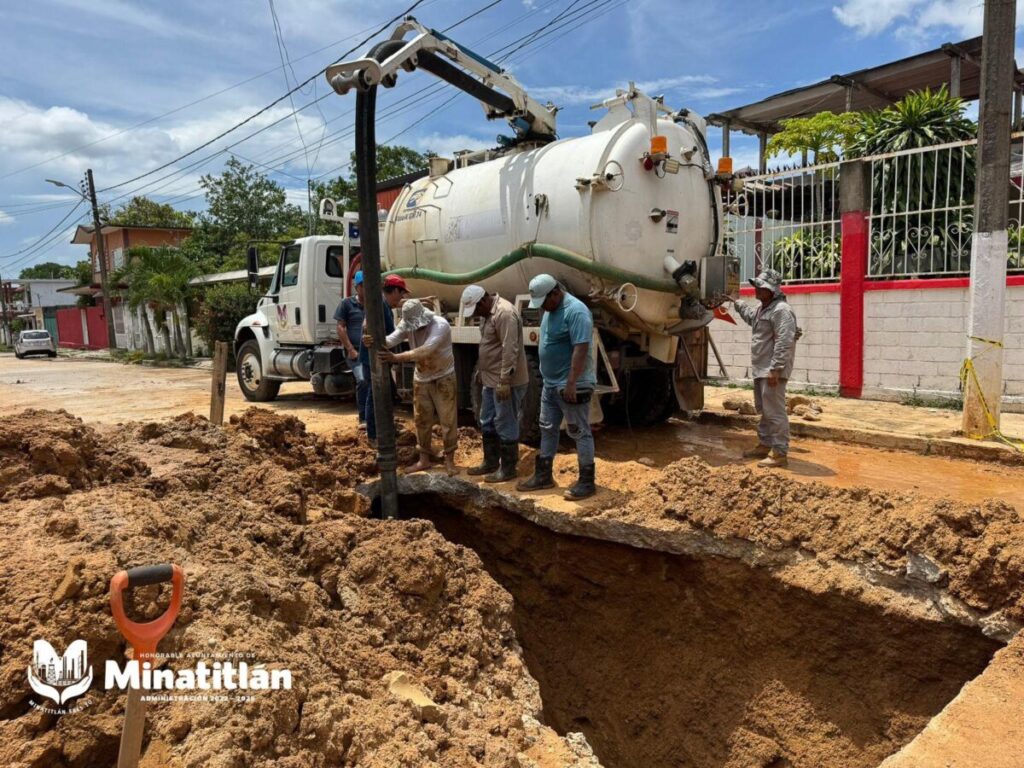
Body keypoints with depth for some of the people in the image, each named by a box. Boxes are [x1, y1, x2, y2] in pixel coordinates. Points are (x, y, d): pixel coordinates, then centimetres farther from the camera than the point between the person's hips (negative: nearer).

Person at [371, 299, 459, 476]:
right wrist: (375, 341, -46)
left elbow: (425, 350, -40)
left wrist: (396, 358, -48)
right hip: (421, 378, 5)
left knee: (448, 419, 0)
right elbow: (390, 340, -23)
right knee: (421, 419, 9)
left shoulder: (440, 325, -28)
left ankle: (449, 460, 12)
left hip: (443, 377, -5)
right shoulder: (407, 324, -9)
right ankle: (424, 459, 21)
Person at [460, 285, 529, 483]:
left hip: (506, 381, -10)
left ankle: (508, 469, 9)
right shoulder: (489, 313, 12)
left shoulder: (505, 313, -20)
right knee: (487, 422, 16)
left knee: (505, 425, -2)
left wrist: (504, 381, -27)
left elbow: (510, 349, -25)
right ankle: (490, 462, 28)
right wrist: (481, 370, 24)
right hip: (491, 379, 10)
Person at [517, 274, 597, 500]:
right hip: (550, 383, 10)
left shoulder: (576, 311, -20)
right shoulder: (550, 310, 10)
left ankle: (587, 482, 9)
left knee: (580, 432, 0)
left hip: (571, 385, -10)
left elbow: (581, 349, -25)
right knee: (547, 429, 15)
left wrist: (571, 383, -28)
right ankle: (543, 475, 26)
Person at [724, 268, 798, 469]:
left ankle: (780, 453, -6)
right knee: (763, 410, 19)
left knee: (775, 412, -9)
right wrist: (736, 303, 43)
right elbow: (750, 315, 44)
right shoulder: (762, 309, 17)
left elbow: (784, 343, -24)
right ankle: (764, 445, 31)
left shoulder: (781, 310, -16)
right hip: (760, 369, 11)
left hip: (772, 371, -11)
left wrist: (775, 369, -28)